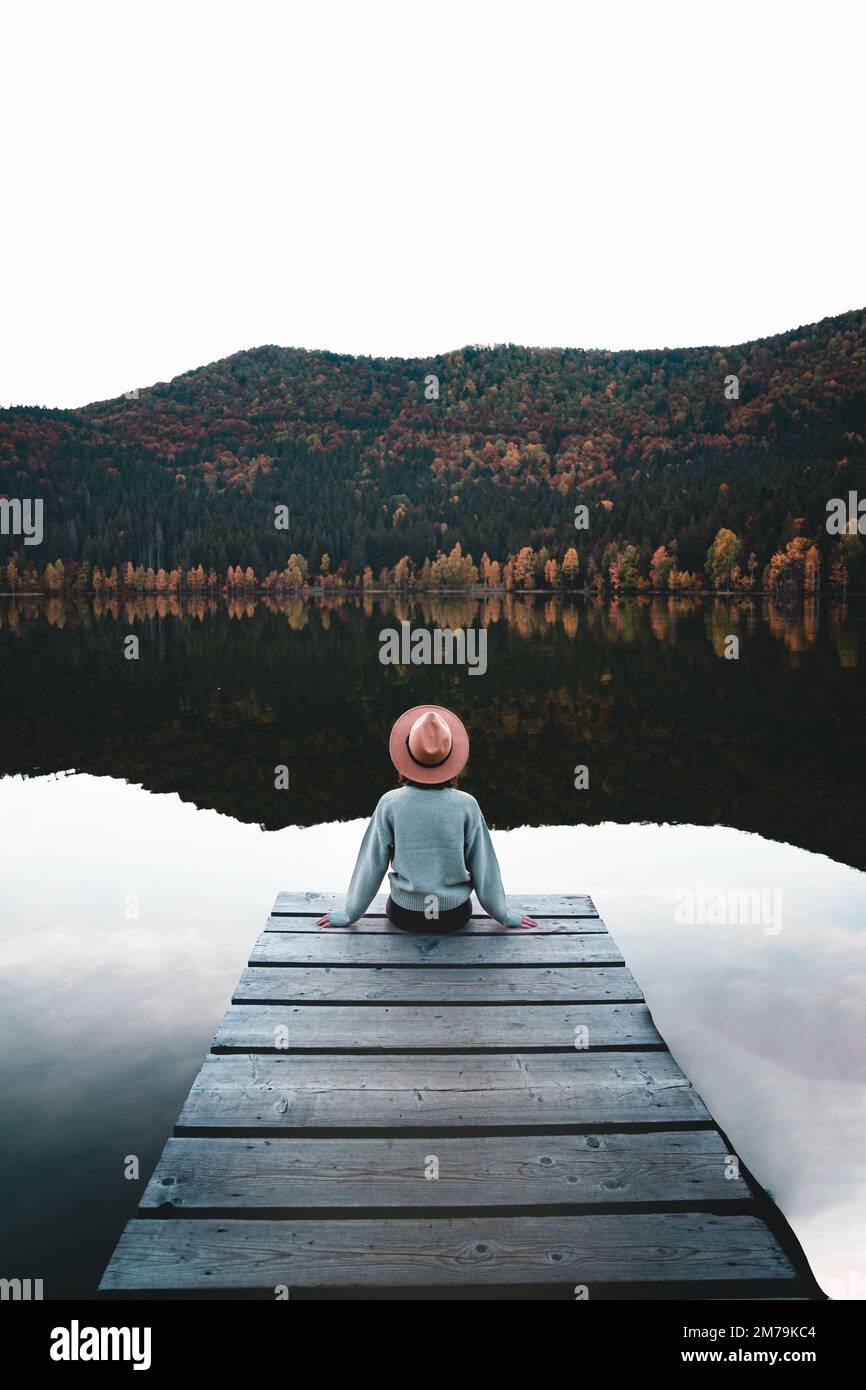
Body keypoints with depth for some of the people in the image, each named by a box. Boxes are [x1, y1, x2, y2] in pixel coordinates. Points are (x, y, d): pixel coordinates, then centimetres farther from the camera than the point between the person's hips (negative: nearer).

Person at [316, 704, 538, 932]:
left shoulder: (390, 804, -16)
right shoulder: (466, 805, -15)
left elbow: (371, 866, -7)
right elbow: (484, 868, -7)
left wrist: (349, 915, 8)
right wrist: (504, 916, 9)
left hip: (404, 916, 0)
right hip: (455, 916, 1)